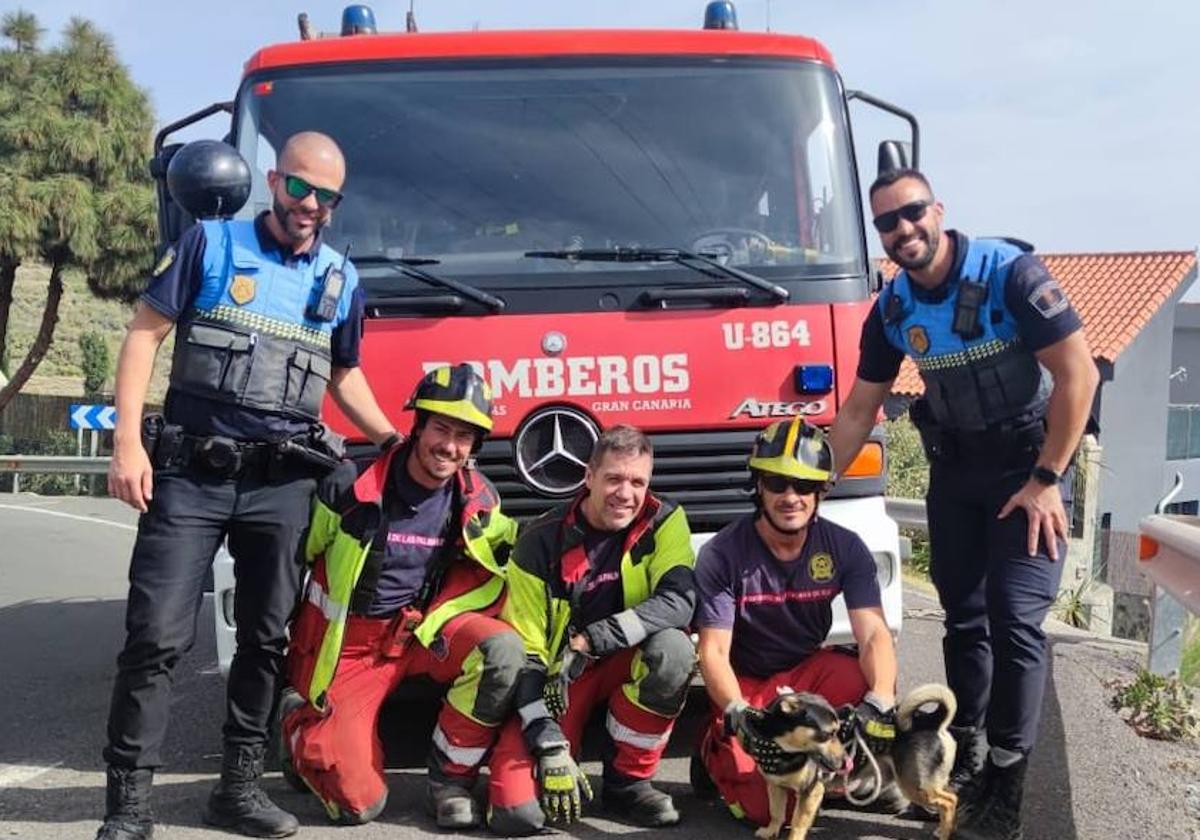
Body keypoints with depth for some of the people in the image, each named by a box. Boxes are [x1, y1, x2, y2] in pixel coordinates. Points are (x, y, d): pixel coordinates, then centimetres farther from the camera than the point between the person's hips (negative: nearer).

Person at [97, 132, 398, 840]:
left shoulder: (341, 280, 12)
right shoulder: (211, 244, 1)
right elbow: (145, 335, -1)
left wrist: (398, 443, 13)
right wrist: (128, 442, -10)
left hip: (282, 487, 4)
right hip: (189, 475, -3)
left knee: (268, 639, 9)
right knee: (158, 637, -5)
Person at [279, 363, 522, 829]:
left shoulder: (478, 499, -6)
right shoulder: (352, 486, -17)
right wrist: (289, 653, 1)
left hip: (420, 630, 4)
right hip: (347, 643, -3)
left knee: (502, 649, -28)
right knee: (358, 803, -14)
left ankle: (450, 781, -7)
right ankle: (299, 724, 20)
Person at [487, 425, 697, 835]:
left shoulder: (663, 523, -11)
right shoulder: (542, 541, -15)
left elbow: (679, 600, -28)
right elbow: (524, 652, -14)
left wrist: (590, 642, -35)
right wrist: (550, 746, -22)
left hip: (627, 662, 2)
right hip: (555, 676, -2)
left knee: (673, 649, -33)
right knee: (517, 812, -21)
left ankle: (628, 779, -10)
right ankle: (566, 759, 16)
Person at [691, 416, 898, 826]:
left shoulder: (844, 547, -10)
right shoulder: (722, 554, -18)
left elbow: (873, 633, -20)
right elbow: (714, 651, -20)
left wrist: (880, 700, -40)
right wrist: (737, 713, -39)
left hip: (809, 670, 3)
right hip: (746, 686, -3)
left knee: (868, 683, -31)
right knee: (770, 805, -22)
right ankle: (718, 750, 11)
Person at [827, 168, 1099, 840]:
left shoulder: (1010, 273, -19)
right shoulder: (892, 308, -3)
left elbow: (1079, 374, -20)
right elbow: (860, 411, 6)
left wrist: (1046, 480, -21)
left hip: (1027, 462, -5)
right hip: (954, 468, 5)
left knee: (1015, 619, -11)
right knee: (963, 617, 10)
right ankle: (966, 753, 24)